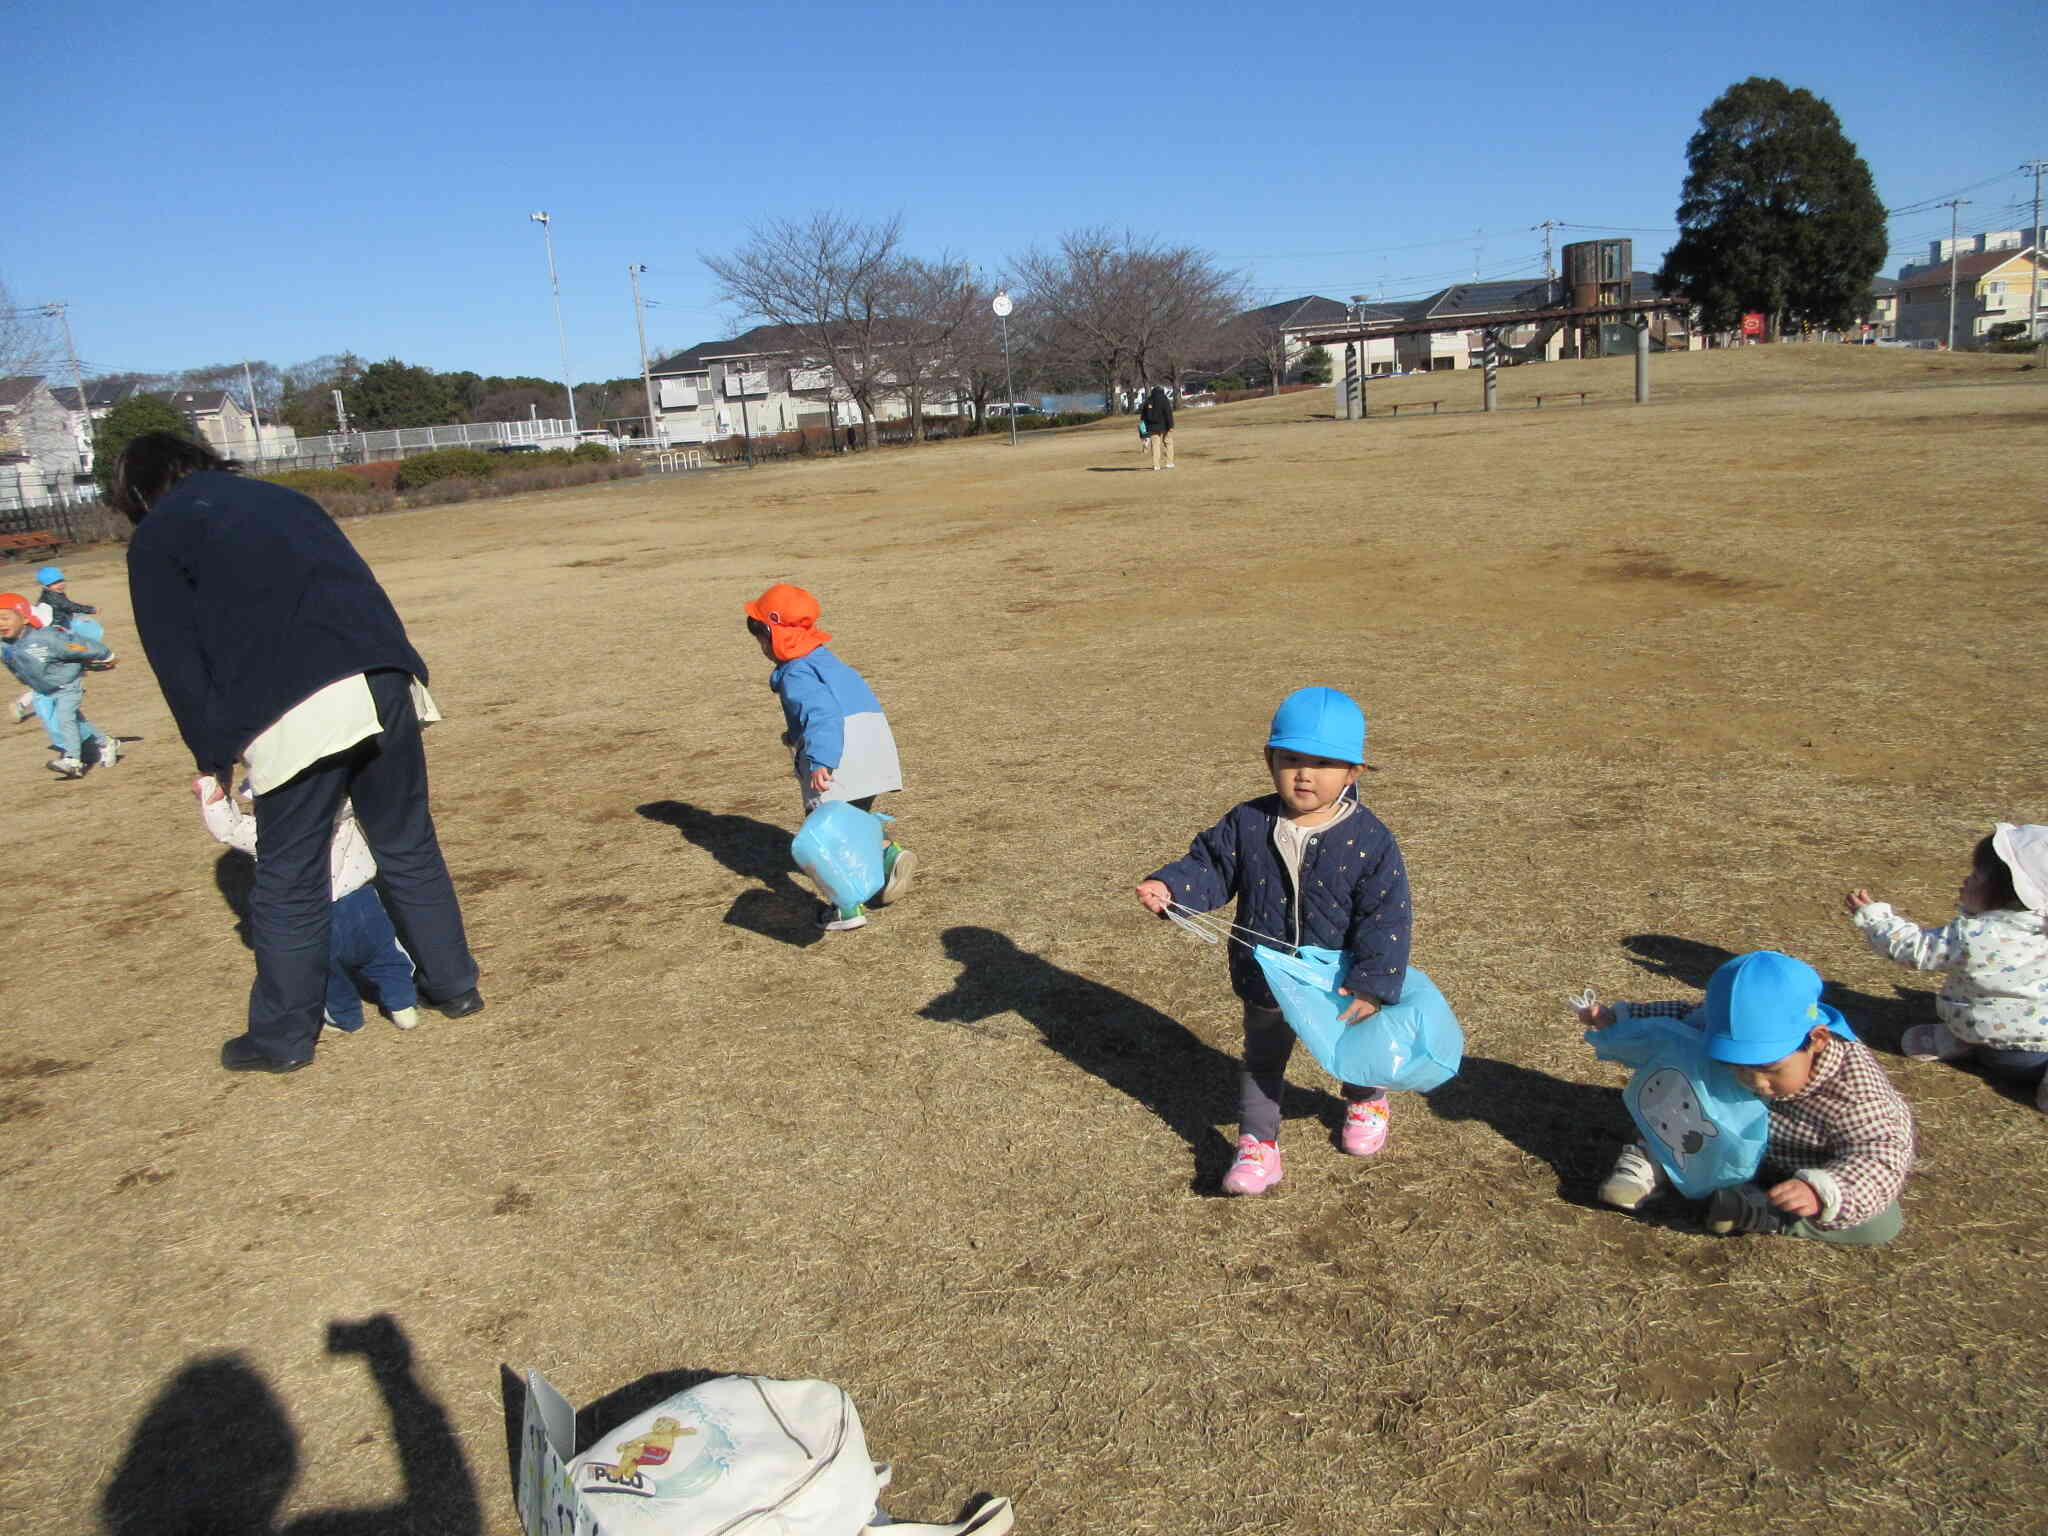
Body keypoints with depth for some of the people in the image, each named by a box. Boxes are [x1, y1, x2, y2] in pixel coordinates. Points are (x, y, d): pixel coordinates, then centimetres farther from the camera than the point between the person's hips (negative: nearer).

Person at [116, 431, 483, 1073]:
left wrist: (212, 757, 15)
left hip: (293, 712, -5)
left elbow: (177, 661, 8)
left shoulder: (156, 538, 13)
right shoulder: (285, 499, 28)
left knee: (290, 880, 7)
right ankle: (452, 984, 29)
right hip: (386, 683, 5)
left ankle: (283, 1037, 19)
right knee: (409, 848, 19)